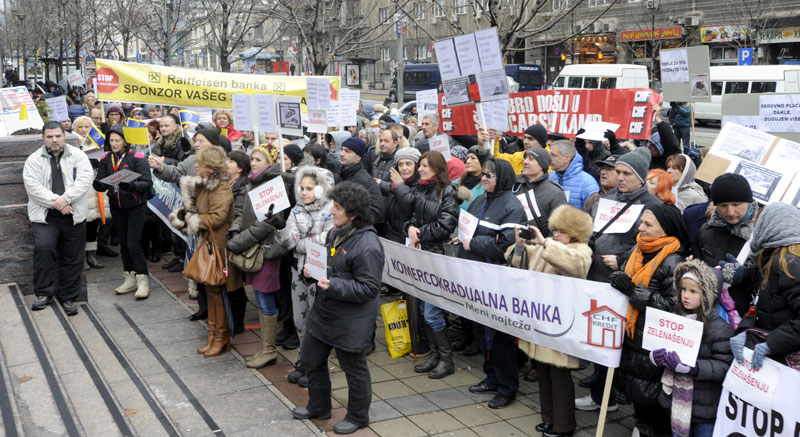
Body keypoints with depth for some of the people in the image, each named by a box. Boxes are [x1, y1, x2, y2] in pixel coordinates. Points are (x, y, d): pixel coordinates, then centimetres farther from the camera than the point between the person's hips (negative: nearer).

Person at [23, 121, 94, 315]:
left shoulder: (78, 155, 6)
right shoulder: (34, 159, 5)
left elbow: (85, 179, -7)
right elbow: (33, 186, -6)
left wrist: (66, 198, -19)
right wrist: (55, 202, -17)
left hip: (73, 216, 1)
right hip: (44, 216, -1)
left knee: (72, 257, 5)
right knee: (43, 247, -22)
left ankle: (68, 297, 19)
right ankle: (44, 292, -5)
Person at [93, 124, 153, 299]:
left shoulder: (136, 157, -10)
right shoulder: (106, 159, 4)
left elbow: (147, 183, -16)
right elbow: (101, 184, 1)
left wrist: (131, 186, -34)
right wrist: (98, 184, -23)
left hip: (135, 206, -5)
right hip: (116, 206, 5)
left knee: (133, 244, -11)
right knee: (123, 243, 12)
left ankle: (142, 280, -3)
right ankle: (130, 279, 23)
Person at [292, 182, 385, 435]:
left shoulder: (367, 246, -26)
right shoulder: (337, 232, 2)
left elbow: (369, 288, -25)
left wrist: (334, 286, -31)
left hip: (350, 323, -9)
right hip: (323, 312, 9)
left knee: (354, 369, 11)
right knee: (310, 359, 22)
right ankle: (319, 407, 44)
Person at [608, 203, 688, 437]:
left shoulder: (672, 262, -17)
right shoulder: (637, 251, 6)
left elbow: (673, 304, -24)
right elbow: (622, 275, 21)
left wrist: (634, 291, -25)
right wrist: (617, 279, -1)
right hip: (631, 333, 7)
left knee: (651, 390, 1)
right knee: (634, 388, 18)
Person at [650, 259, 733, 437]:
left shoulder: (719, 327, -15)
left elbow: (724, 367, -19)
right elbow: (658, 344, 10)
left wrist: (690, 367, -28)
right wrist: (656, 356, -12)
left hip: (705, 407, -5)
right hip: (676, 401, 5)